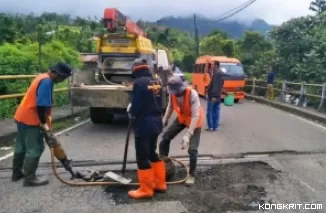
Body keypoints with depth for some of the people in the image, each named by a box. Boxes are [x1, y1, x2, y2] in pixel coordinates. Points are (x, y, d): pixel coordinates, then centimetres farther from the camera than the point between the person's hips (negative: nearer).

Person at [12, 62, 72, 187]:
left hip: (22, 116, 10)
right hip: (30, 119, -10)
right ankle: (29, 179, 6)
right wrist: (44, 123, -15)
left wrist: (45, 120, 16)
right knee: (34, 149, -1)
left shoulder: (43, 77, 12)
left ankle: (16, 173, 32)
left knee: (21, 147, 19)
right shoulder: (47, 82, -20)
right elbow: (41, 106, -26)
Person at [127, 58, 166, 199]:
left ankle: (146, 189, 12)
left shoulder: (139, 82, -16)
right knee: (152, 153, 20)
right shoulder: (156, 81, 8)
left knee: (142, 157, 3)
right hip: (155, 122, 8)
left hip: (143, 124, -8)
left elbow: (136, 106, -17)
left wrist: (131, 111, 3)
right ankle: (159, 184, 29)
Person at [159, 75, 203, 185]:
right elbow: (170, 106, 3)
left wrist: (188, 135, -39)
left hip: (194, 121, -5)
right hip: (181, 118, 5)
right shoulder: (172, 93, -20)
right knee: (165, 138, 3)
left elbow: (195, 116, -35)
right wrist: (165, 119, -3)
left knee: (192, 149, -11)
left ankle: (191, 175, 11)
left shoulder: (192, 94, -35)